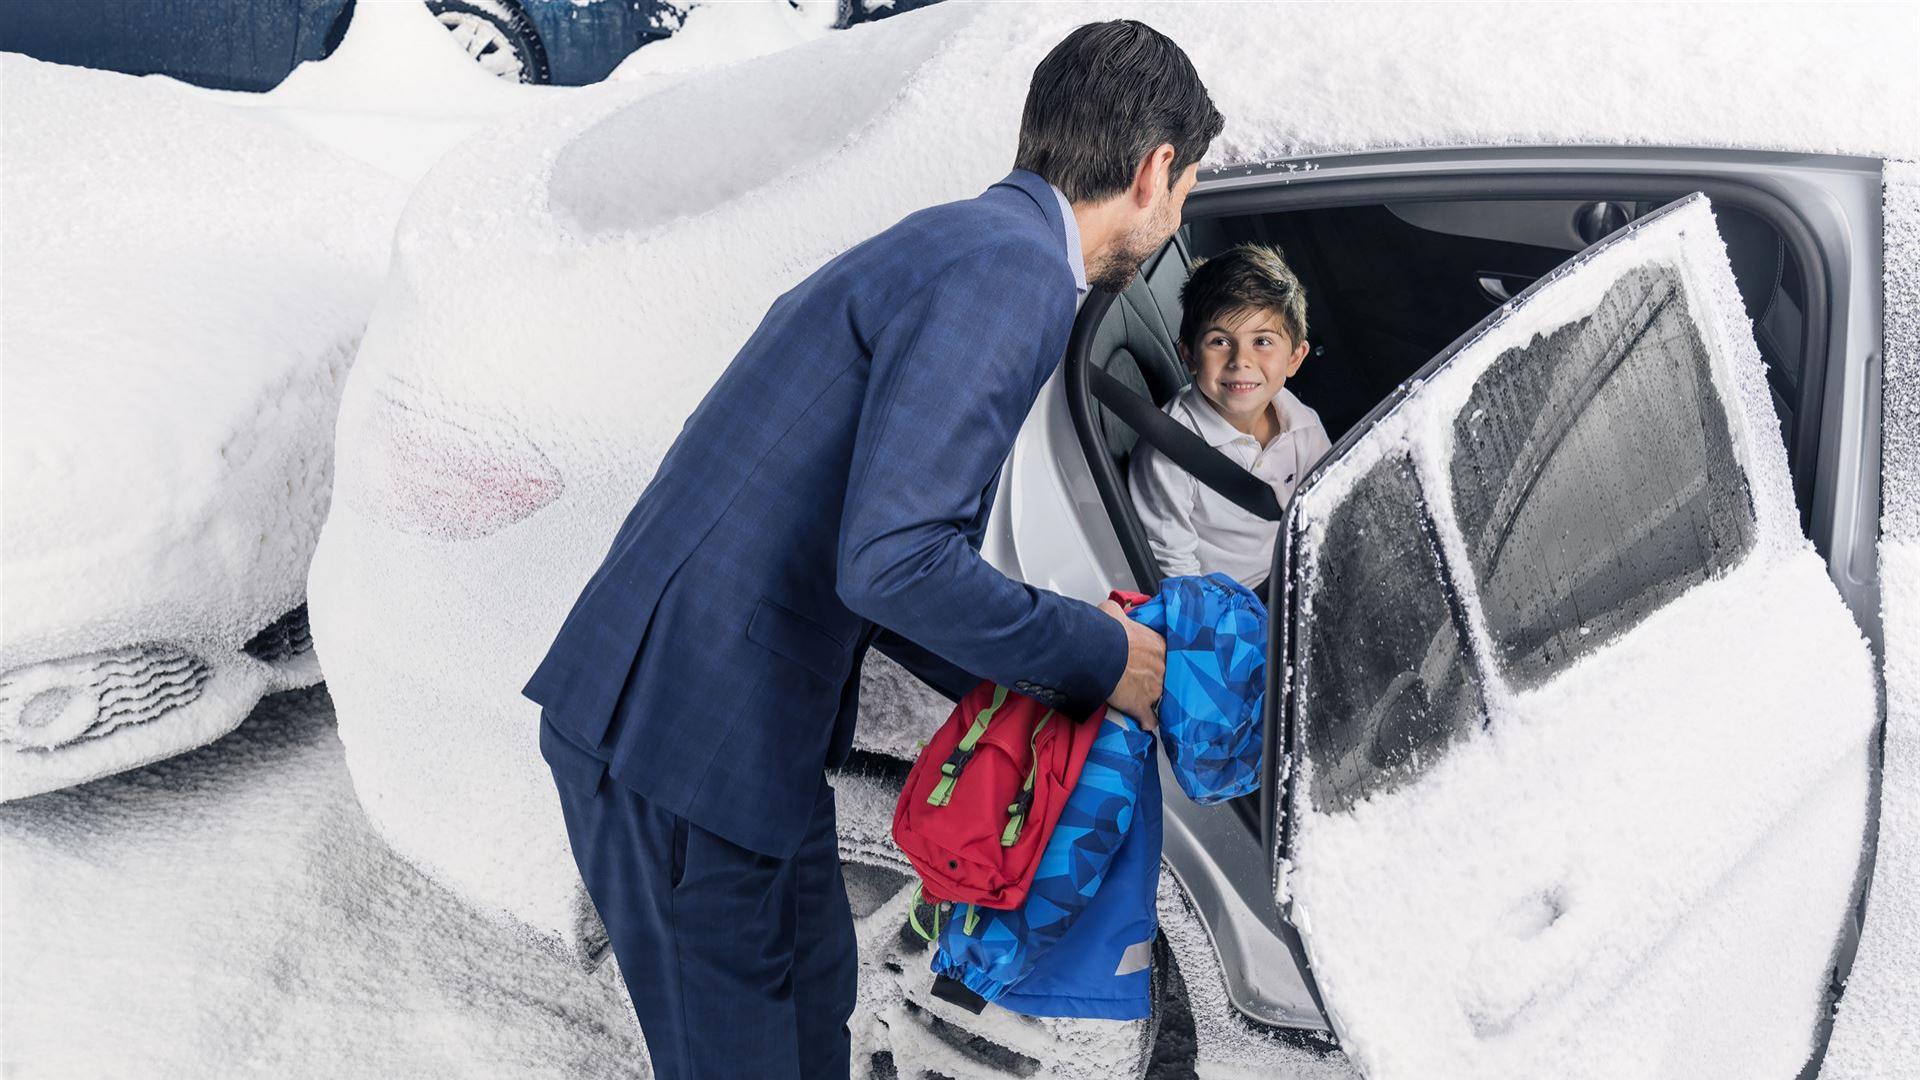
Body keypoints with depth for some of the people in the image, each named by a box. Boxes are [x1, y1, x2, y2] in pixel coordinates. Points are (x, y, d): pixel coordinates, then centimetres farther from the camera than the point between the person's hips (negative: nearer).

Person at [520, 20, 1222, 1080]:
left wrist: (1012, 691, 17)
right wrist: (1098, 657, -12)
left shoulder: (964, 242, 16)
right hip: (693, 737, -10)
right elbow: (889, 561, -26)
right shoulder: (1009, 270, -16)